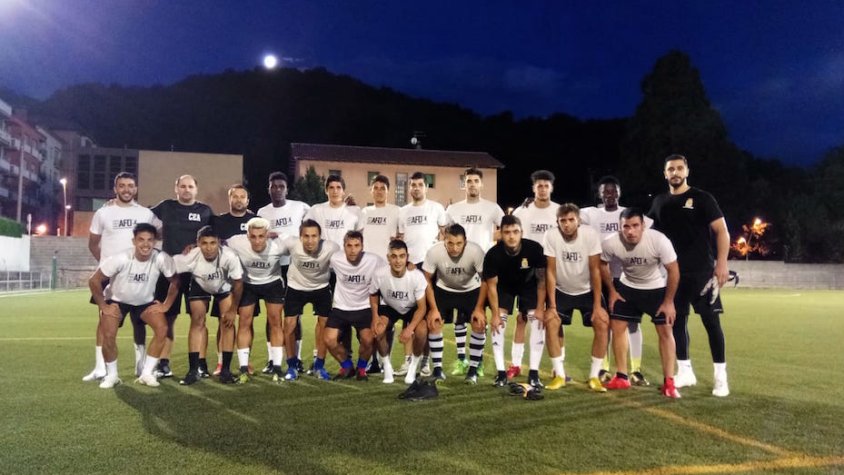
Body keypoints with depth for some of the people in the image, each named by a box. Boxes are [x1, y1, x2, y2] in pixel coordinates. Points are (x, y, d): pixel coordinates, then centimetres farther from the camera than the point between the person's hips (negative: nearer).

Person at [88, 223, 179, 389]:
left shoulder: (161, 259, -28)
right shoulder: (120, 259, -32)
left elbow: (174, 281, -9)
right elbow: (94, 281, -20)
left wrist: (166, 305, -11)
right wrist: (103, 306, -16)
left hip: (146, 301, 2)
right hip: (117, 300, -2)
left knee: (162, 329, -17)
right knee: (108, 335, -18)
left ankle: (146, 373, -3)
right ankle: (111, 375, 7)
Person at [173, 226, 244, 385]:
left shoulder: (229, 256, -39)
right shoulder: (191, 257, -37)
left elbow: (238, 283, -23)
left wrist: (233, 310, -14)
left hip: (225, 286, -1)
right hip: (200, 286, 1)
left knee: (227, 322, -10)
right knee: (197, 321, -6)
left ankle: (225, 369, -2)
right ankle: (194, 370, 0)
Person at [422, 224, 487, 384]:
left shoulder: (476, 252, -33)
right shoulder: (434, 252, -30)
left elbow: (485, 280, -17)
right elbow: (427, 280, -14)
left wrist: (479, 308, -18)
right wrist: (433, 309, -15)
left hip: (471, 290, 0)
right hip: (444, 289, 1)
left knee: (479, 324, -14)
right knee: (433, 323, -13)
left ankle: (473, 369, 2)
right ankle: (437, 369, 2)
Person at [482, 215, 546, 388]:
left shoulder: (534, 249, -33)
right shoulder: (493, 254, -32)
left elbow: (542, 279, -18)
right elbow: (491, 285, -18)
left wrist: (540, 308, -18)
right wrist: (495, 314, -18)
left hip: (528, 284, 0)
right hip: (504, 285, 0)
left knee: (537, 319, -12)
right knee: (498, 321, -12)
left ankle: (534, 372, -4)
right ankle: (501, 372, -4)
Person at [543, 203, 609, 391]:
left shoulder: (591, 235, -22)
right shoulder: (551, 236, -21)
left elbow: (595, 270, -18)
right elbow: (551, 272, -17)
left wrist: (597, 305, -19)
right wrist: (552, 306, -18)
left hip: (587, 291, 0)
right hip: (562, 291, 0)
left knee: (602, 323, -17)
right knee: (550, 322, -17)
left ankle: (594, 376, -2)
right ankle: (559, 375, -2)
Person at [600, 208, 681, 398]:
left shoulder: (659, 240, -32)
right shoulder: (611, 243, -26)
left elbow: (673, 270, -20)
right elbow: (603, 264, -4)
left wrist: (668, 301, -16)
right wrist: (612, 291, -1)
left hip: (656, 288, -2)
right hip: (627, 287, 2)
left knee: (665, 331, -7)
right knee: (617, 327, 0)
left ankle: (669, 382, 1)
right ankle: (622, 378, 13)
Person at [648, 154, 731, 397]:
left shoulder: (702, 198, -3)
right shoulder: (659, 203, 10)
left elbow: (722, 231, -6)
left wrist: (721, 263, -16)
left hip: (702, 271, -4)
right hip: (674, 273, 5)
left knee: (711, 322, -4)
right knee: (677, 321, 7)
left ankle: (721, 376, 4)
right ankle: (685, 372, 19)